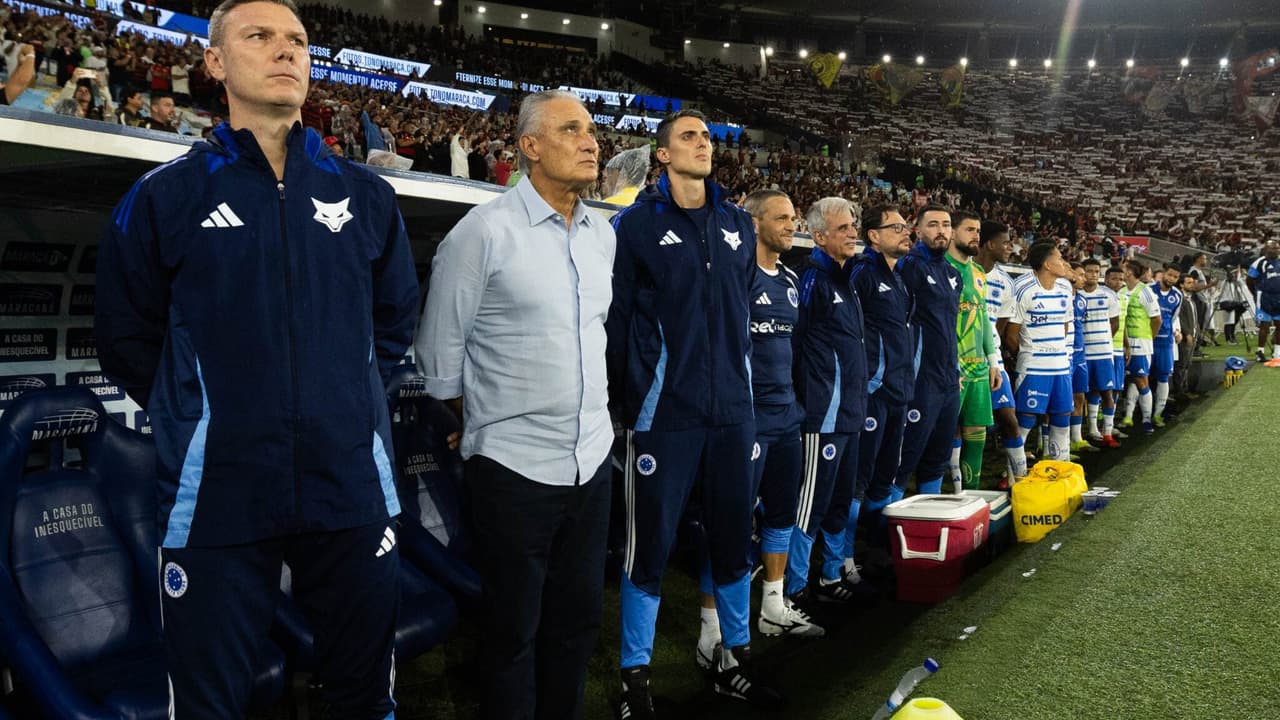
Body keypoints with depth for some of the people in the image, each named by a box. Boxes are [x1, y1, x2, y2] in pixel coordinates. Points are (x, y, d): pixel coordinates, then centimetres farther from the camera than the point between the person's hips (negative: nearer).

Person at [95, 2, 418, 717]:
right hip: (216, 495, -1)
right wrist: (197, 415, 4)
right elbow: (126, 335, 8)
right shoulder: (167, 195, 1)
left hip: (353, 487, 2)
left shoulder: (367, 196, 8)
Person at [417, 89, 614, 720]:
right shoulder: (484, 230, -12)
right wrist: (484, 420, 5)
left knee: (578, 620, 17)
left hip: (591, 460, 6)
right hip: (513, 465, -6)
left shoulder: (602, 234, 7)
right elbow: (440, 350, -6)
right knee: (514, 630, 9)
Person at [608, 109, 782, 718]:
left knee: (733, 538, 14)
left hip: (731, 410, 5)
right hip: (665, 413, -5)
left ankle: (734, 659, 31)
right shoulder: (636, 224, -5)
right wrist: (627, 402, -7)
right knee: (650, 546, 3)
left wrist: (742, 382, 13)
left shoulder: (738, 223, 11)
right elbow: (616, 319, -6)